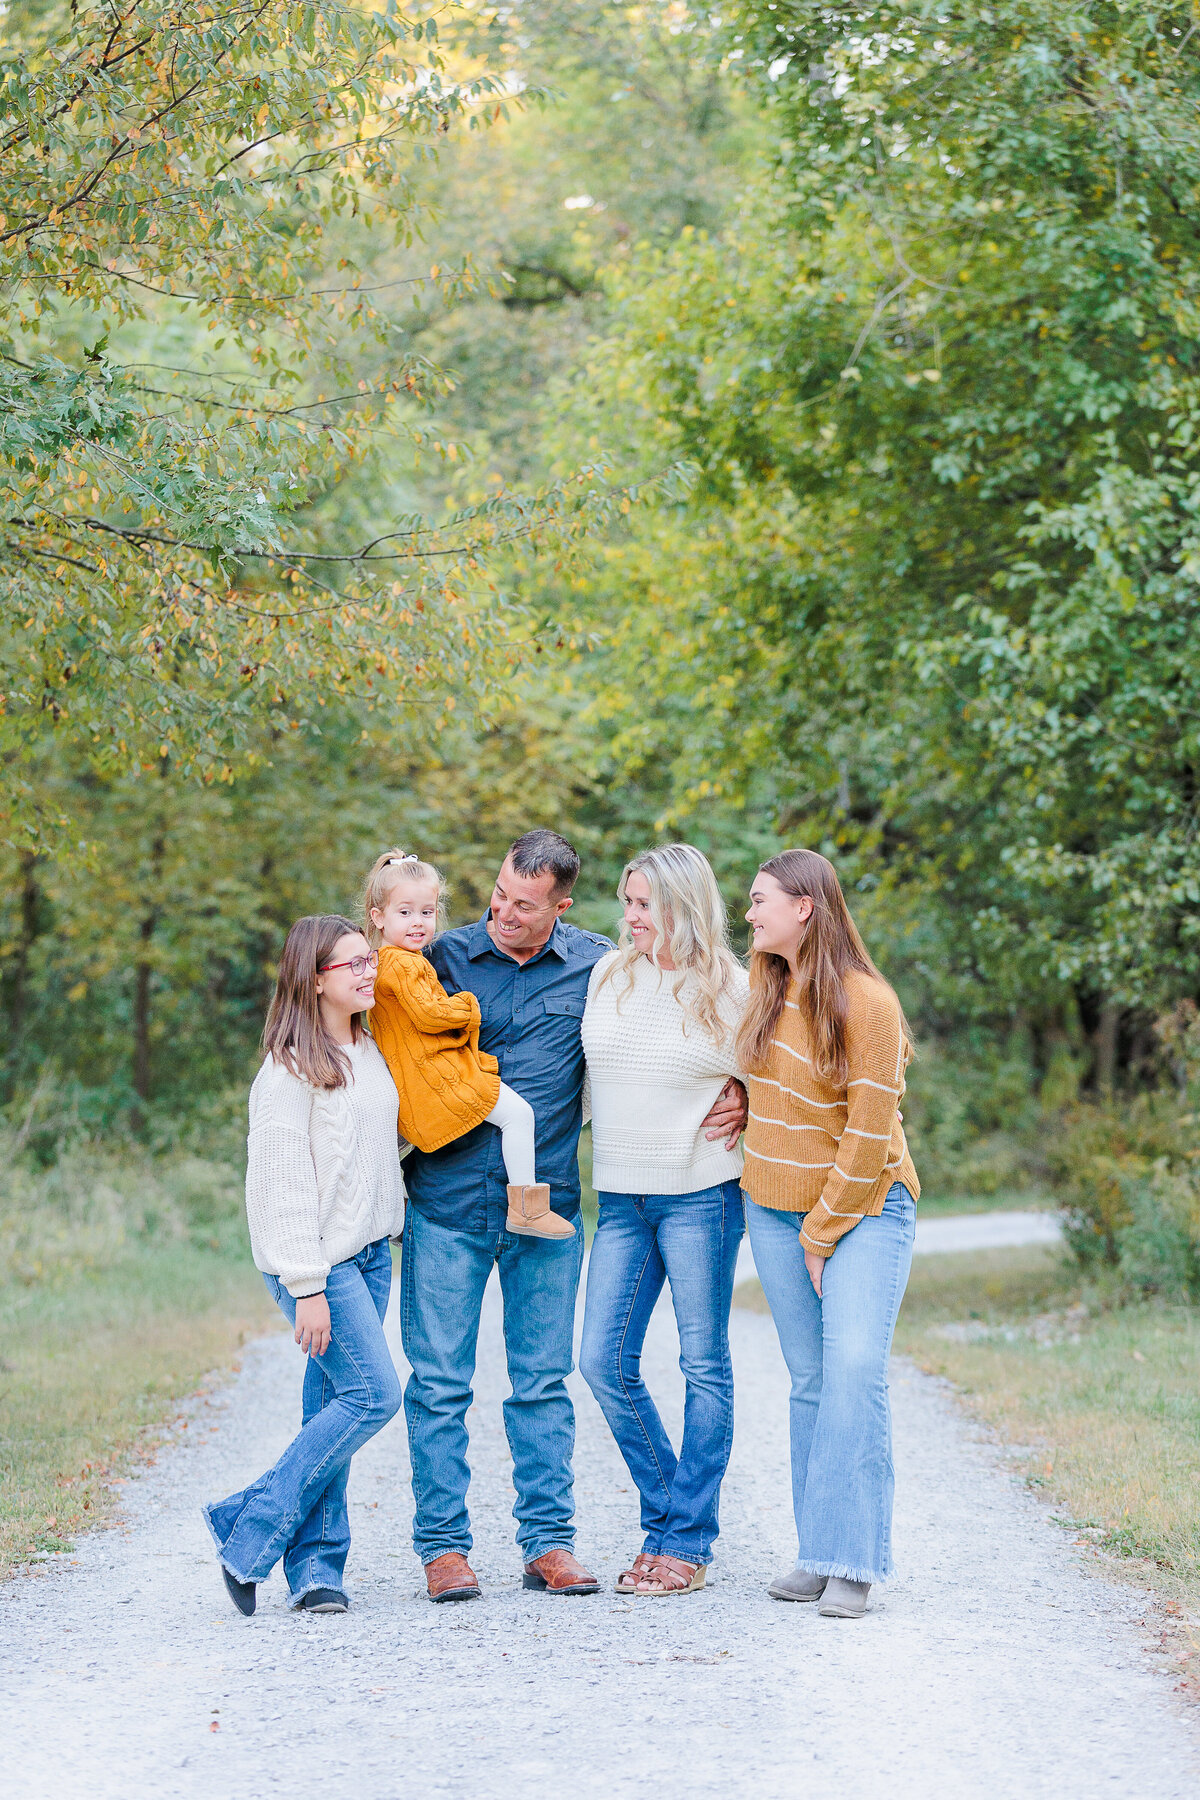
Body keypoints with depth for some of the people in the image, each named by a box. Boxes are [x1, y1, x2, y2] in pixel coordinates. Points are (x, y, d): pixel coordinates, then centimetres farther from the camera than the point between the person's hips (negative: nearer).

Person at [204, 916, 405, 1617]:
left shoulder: (371, 1054, 13)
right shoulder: (291, 1068, -11)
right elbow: (286, 1182, -15)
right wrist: (307, 1287, -18)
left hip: (371, 1254, 7)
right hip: (318, 1259, -7)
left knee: (333, 1406, 4)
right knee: (374, 1393, -13)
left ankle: (315, 1566, 6)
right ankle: (250, 1533, -5)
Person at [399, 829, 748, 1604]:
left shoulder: (595, 966, 2)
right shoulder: (445, 958, 0)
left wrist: (735, 1092, -1)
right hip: (448, 1202, -1)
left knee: (544, 1380, 7)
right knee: (440, 1379, 0)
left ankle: (549, 1539, 14)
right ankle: (444, 1544, 8)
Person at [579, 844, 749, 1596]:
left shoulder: (730, 989, -4)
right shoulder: (607, 977, 8)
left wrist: (734, 1122, -4)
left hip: (699, 1195, -5)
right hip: (621, 1196, 5)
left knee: (704, 1365, 2)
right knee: (605, 1362, 1)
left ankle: (688, 1540, 8)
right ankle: (667, 1511, 18)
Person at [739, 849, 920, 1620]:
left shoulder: (867, 1002, -17)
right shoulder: (766, 983, 3)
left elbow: (870, 1133, -16)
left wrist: (823, 1235, -13)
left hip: (864, 1207, -6)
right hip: (776, 1208, 6)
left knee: (855, 1367, -17)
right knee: (811, 1378, 5)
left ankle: (853, 1563, -15)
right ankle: (818, 1554, 8)